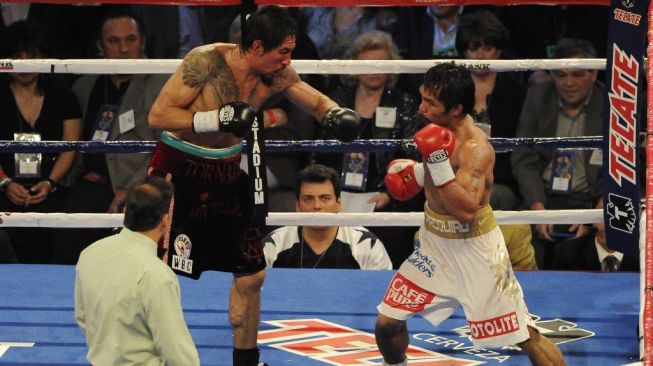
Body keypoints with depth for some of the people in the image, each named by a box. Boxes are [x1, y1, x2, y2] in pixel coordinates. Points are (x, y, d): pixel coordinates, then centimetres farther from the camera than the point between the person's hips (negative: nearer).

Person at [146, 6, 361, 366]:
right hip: (179, 170, -6)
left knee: (251, 275, 11)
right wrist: (217, 119, -31)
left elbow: (317, 103, 10)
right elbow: (157, 115, -23)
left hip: (228, 173, 6)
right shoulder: (207, 61, -22)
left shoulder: (277, 76, -6)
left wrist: (338, 114, -13)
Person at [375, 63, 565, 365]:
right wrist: (418, 172, 2)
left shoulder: (475, 148, -28)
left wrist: (439, 163, -41)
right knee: (387, 323, 6)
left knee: (527, 336, -1)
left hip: (473, 249, -8)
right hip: (435, 242, 8)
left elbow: (466, 210, -38)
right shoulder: (441, 126, -2)